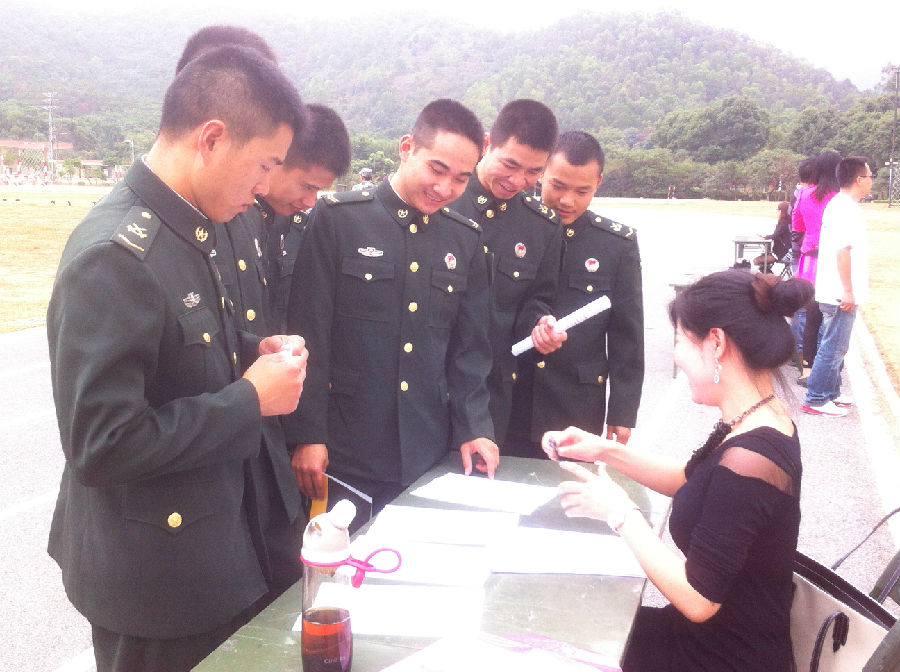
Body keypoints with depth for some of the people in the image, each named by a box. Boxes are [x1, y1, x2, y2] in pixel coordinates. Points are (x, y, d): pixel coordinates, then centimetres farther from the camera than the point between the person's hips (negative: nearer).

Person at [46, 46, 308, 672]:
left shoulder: (185, 233, 4)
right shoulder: (113, 255, -25)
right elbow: (101, 446, -27)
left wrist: (248, 355, -1)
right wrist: (251, 399, -21)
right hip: (155, 575, -9)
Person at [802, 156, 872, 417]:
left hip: (834, 291, 10)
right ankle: (815, 400, 2)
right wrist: (848, 291, -21)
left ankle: (831, 394, 27)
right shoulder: (846, 209, -17)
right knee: (833, 348, -4)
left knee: (836, 347, 18)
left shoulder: (838, 205, 14)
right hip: (841, 294, -10)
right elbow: (842, 251, -23)